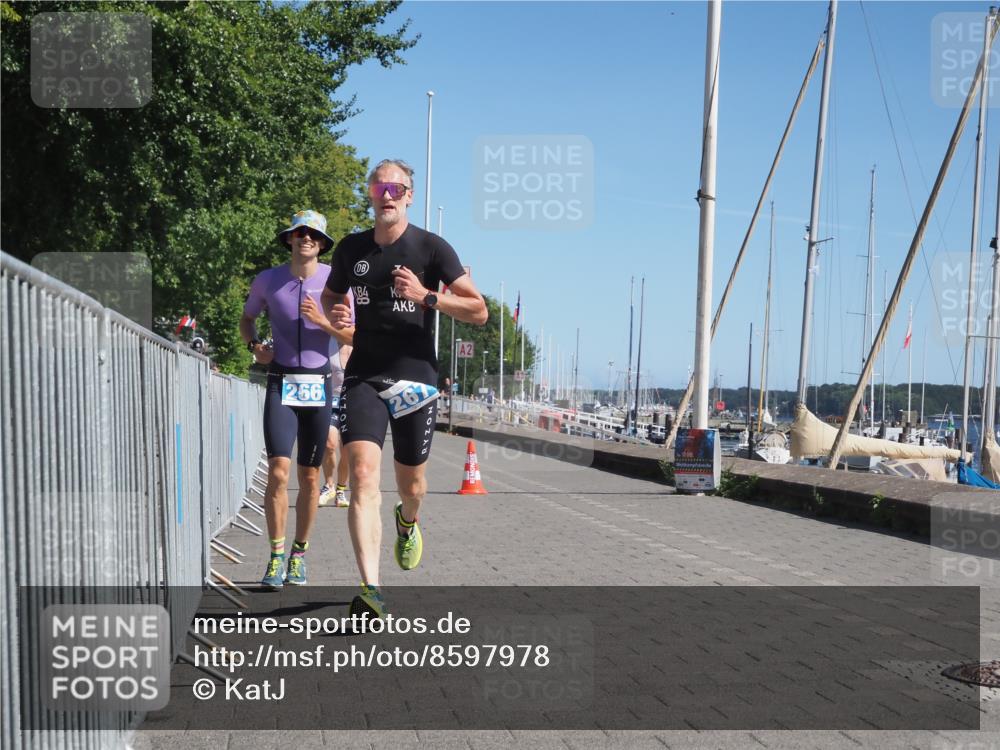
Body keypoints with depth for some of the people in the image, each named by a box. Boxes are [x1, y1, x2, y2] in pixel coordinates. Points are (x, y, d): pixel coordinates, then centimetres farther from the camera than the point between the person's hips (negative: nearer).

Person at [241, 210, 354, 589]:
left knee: (309, 476, 6)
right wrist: (255, 345, 1)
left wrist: (322, 321, -16)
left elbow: (354, 336, 0)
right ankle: (276, 555, -2)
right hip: (281, 385, 0)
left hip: (318, 386, 0)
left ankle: (299, 554, 20)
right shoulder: (267, 280, 4)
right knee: (278, 471, -13)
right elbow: (247, 319, 20)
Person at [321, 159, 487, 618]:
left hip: (414, 377, -1)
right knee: (362, 475, -18)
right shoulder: (351, 248, 8)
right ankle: (371, 589, -21)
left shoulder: (432, 248, -2)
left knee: (411, 484, 11)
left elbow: (478, 311, -5)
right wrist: (335, 314, 1)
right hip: (363, 377, 1)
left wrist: (426, 296, -19)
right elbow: (330, 295, 26)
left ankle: (408, 523, 50)